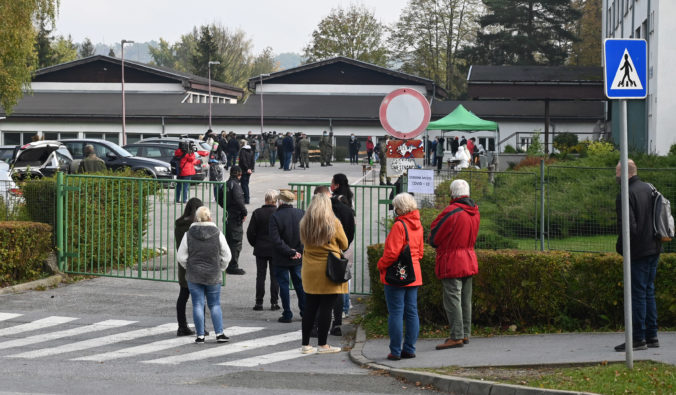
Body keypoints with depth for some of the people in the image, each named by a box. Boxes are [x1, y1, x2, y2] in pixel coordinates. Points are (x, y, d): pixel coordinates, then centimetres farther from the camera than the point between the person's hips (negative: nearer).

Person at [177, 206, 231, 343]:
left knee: (198, 305, 4)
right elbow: (226, 256, -1)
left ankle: (200, 336, 3)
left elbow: (181, 257, -3)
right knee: (215, 305, 11)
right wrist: (219, 269, 13)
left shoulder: (189, 234, -6)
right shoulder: (217, 234, -7)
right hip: (213, 276, 0)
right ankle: (219, 333, 6)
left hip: (194, 276, 0)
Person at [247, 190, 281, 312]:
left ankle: (259, 302, 5)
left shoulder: (257, 213, -7)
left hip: (260, 250, 1)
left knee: (260, 276, 6)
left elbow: (250, 232, -5)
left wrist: (255, 244, 11)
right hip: (275, 250, -1)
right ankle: (274, 302, 6)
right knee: (274, 276, 6)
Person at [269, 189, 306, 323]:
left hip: (281, 259, -4)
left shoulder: (275, 217, -16)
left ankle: (287, 314, 8)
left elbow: (276, 240, -20)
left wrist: (290, 252, -14)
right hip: (298, 258, 4)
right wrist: (295, 251, 0)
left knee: (283, 285, 6)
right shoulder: (301, 214, -4)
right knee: (300, 284, 16)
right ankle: (305, 311, 21)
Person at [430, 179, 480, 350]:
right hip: (469, 261, 8)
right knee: (465, 300, 14)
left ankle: (456, 337, -8)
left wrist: (437, 245, 11)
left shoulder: (451, 212, -19)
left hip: (451, 262, -8)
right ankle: (465, 334, 19)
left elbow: (434, 237, -10)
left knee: (452, 299, -6)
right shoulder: (475, 212, 7)